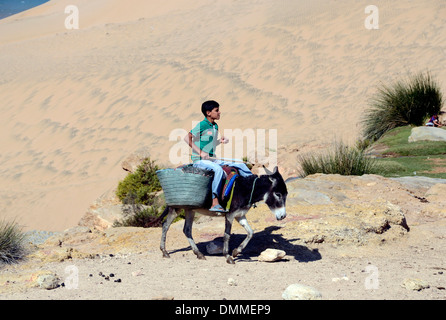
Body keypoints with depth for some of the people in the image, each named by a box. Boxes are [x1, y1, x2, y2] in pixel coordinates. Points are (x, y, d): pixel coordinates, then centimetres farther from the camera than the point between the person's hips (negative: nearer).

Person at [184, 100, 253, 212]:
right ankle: (215, 203, -39)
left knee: (240, 165, 1)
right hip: (199, 161, -8)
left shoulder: (215, 126, 15)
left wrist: (220, 141, 4)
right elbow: (187, 138, -17)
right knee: (218, 169, -37)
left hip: (212, 159, 8)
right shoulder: (202, 125, -10)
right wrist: (200, 152, -21)